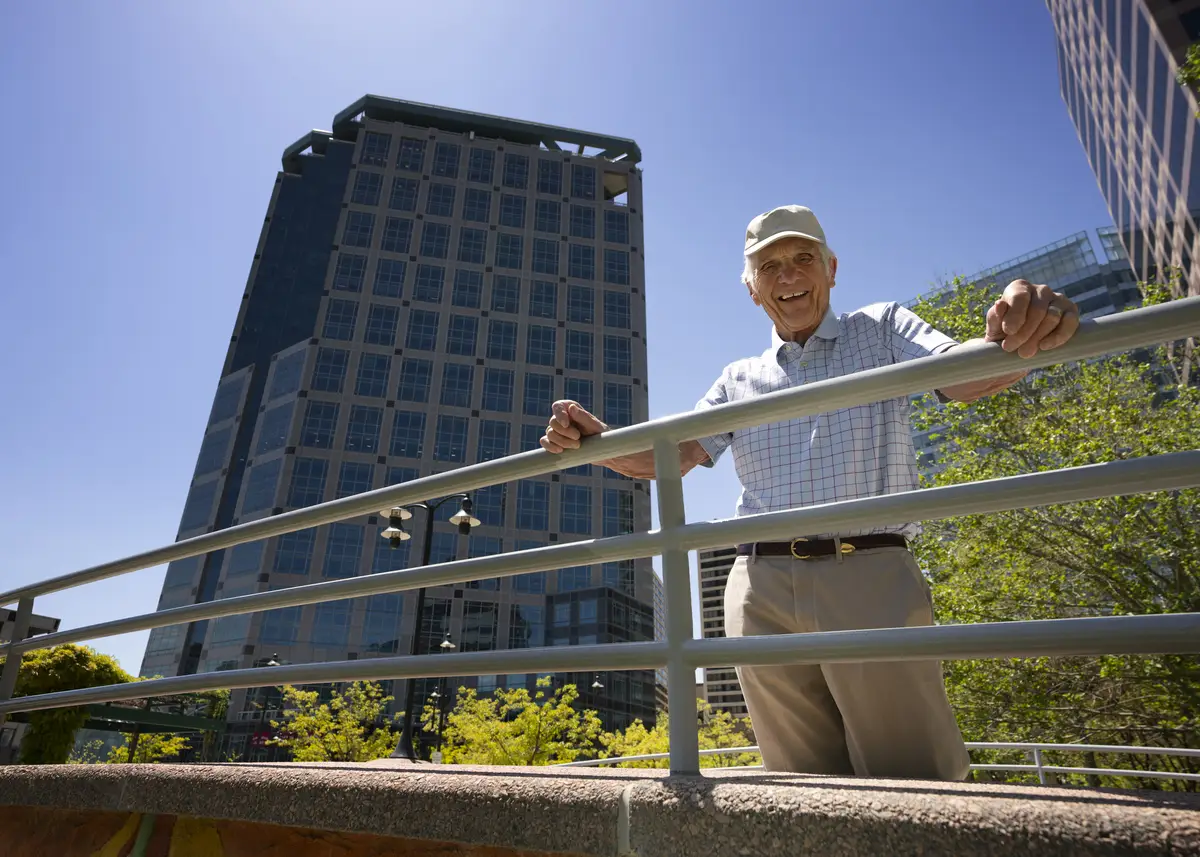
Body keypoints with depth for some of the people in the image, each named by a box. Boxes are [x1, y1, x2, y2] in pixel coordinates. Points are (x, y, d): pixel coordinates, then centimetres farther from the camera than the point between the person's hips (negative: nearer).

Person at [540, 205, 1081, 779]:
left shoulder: (881, 330, 13)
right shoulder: (739, 380, 18)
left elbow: (964, 375, -6)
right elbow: (667, 458, 10)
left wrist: (1012, 340, -31)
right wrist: (592, 439, -10)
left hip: (871, 580, -2)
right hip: (764, 595, 3)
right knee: (805, 787, 11)